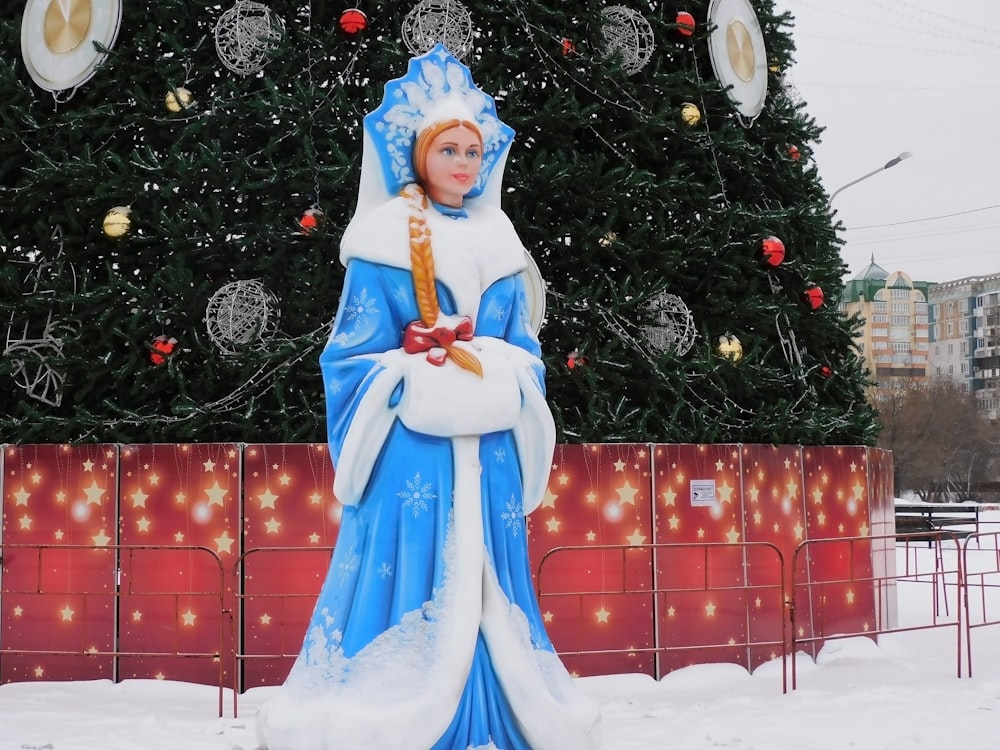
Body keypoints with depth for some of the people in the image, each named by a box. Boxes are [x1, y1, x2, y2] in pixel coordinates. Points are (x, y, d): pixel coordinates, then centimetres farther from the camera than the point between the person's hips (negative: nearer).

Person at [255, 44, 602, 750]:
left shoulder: (498, 246, 12)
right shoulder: (385, 246, -1)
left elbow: (524, 357, 13)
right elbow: (355, 360, -3)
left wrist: (483, 375, -3)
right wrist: (423, 378, -13)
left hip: (487, 456, 5)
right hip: (411, 453, -4)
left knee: (485, 597, 8)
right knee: (409, 589, -4)